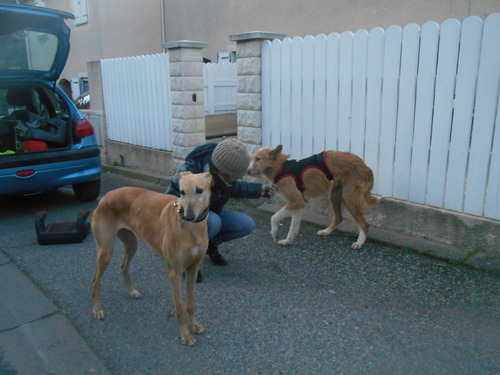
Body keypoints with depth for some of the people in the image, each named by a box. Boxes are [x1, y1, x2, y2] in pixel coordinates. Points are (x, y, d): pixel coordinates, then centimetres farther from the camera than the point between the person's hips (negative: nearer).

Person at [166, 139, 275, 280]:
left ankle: (210, 244, 8)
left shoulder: (226, 171, -14)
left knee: (247, 225, -15)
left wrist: (261, 190, 4)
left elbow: (234, 188, 9)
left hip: (211, 212, 6)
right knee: (213, 222, -40)